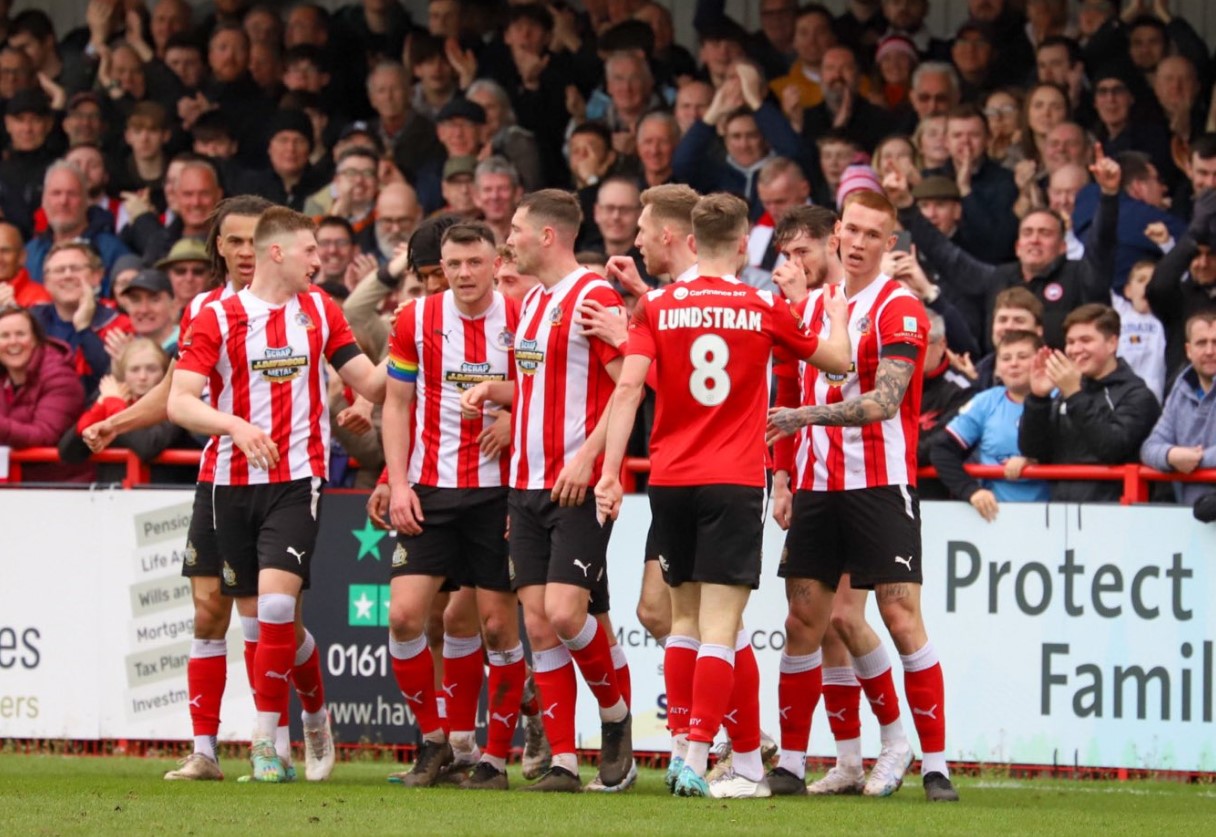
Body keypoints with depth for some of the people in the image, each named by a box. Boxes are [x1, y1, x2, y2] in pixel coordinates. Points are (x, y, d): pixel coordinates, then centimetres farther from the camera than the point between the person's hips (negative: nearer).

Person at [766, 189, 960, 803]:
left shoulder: (900, 310, -8)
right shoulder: (814, 306, 13)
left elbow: (883, 401, -19)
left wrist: (806, 414, -27)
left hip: (880, 485, -6)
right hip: (817, 486, 6)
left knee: (902, 619, -9)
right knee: (802, 620, 2)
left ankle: (935, 765, -6)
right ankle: (790, 761, 8)